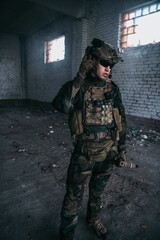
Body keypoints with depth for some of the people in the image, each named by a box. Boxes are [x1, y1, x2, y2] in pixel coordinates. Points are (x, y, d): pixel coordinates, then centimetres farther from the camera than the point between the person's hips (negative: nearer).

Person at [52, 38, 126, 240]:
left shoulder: (112, 89, -2)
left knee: (98, 191, 26)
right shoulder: (76, 86, -13)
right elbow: (61, 105, -35)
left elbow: (121, 118, 6)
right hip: (84, 153, -4)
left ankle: (93, 218, 54)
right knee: (73, 197, 8)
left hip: (107, 152, 4)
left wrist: (122, 146, 8)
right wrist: (81, 76, -32)